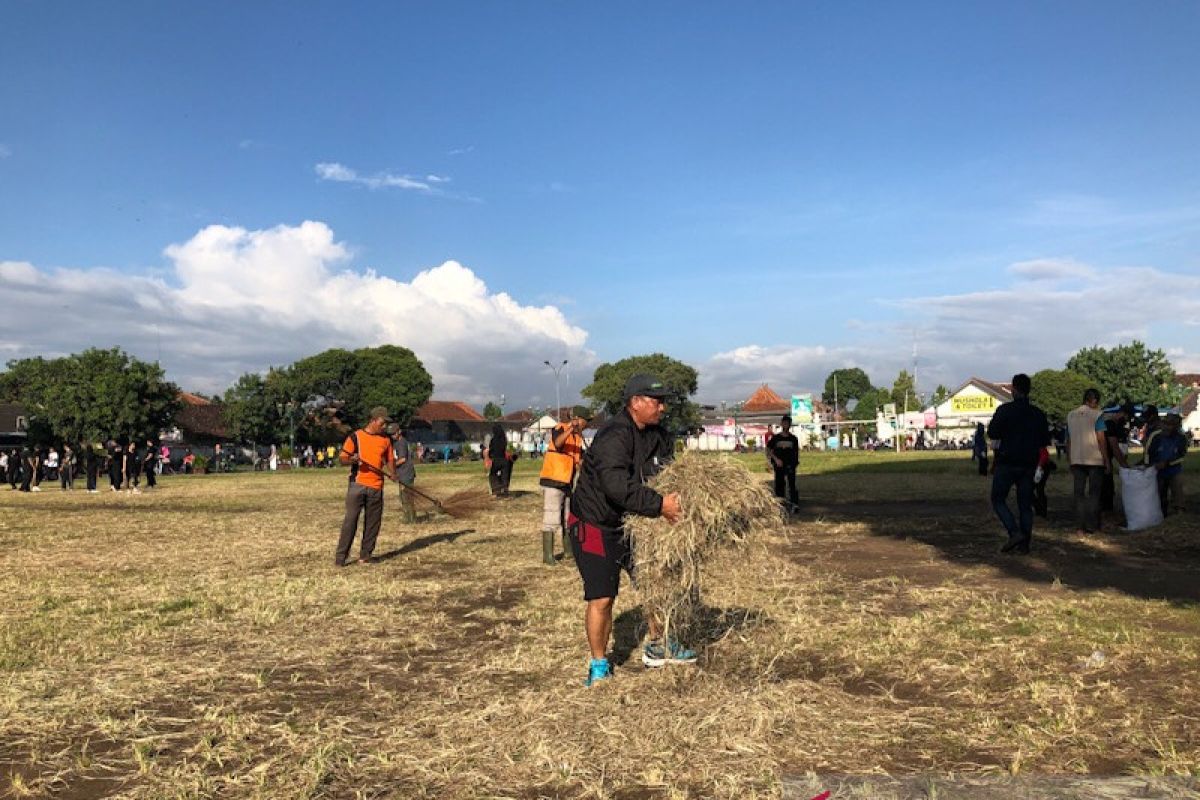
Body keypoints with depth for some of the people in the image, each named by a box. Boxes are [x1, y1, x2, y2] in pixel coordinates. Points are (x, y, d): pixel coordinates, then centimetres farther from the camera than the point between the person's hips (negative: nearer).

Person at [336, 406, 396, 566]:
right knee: (350, 520, -7)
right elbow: (342, 458, 0)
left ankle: (365, 554, 16)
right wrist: (350, 459, -22)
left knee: (373, 522, 6)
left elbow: (389, 460, 18)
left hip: (376, 487, 4)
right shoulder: (355, 437, 0)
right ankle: (340, 556, -2)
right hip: (357, 484, -4)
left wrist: (392, 473, -3)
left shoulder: (386, 439, 11)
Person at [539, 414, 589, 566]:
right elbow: (557, 443, -32)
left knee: (568, 519, 17)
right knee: (551, 519, -8)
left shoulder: (578, 437, 13)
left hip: (567, 482, 9)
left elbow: (579, 460, 16)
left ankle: (568, 551, 29)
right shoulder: (560, 428, -10)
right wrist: (571, 429, -42)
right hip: (552, 480, -9)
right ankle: (547, 555, -5)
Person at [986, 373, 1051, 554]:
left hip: (1007, 463, -5)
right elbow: (1045, 440, 10)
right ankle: (1024, 543, 7)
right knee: (1025, 504, 9)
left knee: (998, 499, 5)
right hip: (1029, 464, 5)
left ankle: (1015, 532, -13)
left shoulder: (1005, 410, -10)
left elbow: (992, 433, -11)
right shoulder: (1038, 413, 6)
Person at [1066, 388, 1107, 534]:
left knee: (1078, 493, 7)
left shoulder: (1070, 416, 9)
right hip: (1095, 460, -4)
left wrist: (1068, 458, 17)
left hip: (1076, 460, 4)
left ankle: (1080, 527, 5)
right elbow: (1101, 439, -12)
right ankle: (1093, 526, 4)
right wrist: (1106, 458, -6)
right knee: (1094, 493, 4)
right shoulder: (1096, 415, -7)